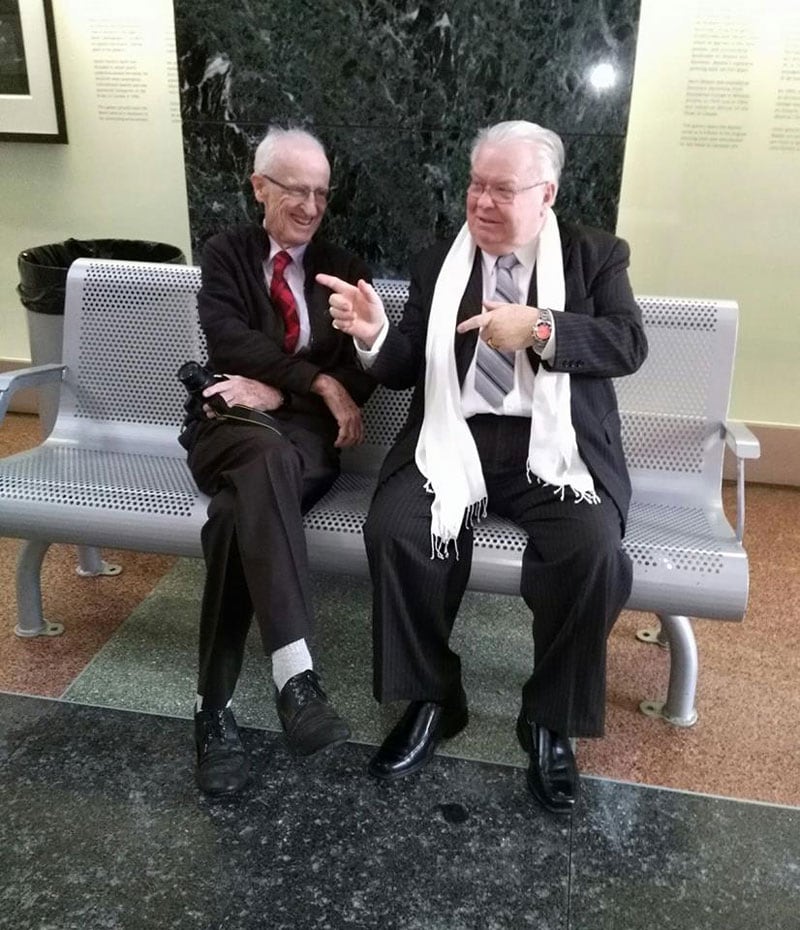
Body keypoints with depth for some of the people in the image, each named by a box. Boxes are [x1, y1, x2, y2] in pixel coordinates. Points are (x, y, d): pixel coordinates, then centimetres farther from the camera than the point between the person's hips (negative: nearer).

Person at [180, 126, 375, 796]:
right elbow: (226, 338, -7)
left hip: (306, 431, 2)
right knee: (268, 456, -40)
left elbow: (363, 368, 4)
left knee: (238, 512, -34)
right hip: (230, 422, -1)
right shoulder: (225, 254, 13)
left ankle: (215, 705, -31)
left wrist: (277, 391, -11)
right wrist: (318, 381, -17)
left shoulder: (343, 269, 18)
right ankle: (295, 674, -48)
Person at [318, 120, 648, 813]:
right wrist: (376, 336, -12)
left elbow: (629, 344, -5)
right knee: (392, 529, -25)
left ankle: (551, 720, -4)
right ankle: (432, 700, -2)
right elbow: (408, 371, 10)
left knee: (592, 548, -29)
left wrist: (540, 328, -20)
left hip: (555, 445, -1)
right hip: (455, 437, 2)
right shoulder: (436, 264, 13)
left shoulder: (597, 255, 9)